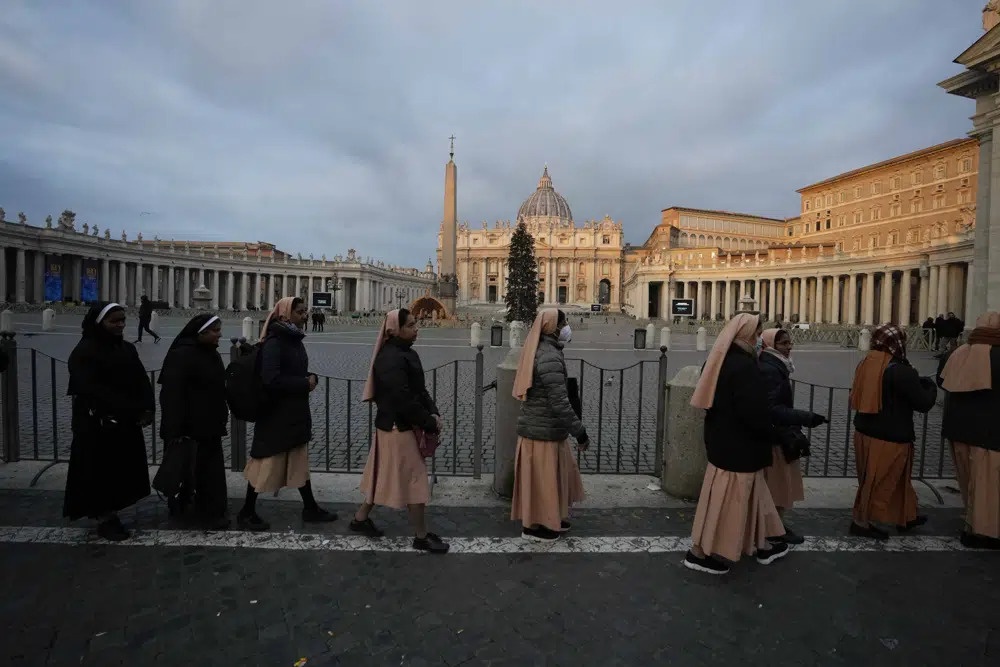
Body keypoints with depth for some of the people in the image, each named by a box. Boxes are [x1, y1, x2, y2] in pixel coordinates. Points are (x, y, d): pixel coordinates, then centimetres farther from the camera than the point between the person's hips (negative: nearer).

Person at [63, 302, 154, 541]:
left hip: (127, 424, 6)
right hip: (97, 427, -6)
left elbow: (142, 381, 5)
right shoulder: (84, 353, -11)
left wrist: (147, 409, -12)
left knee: (123, 472, 10)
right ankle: (105, 518, 16)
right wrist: (134, 411, -26)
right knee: (101, 474, 3)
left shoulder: (127, 349, 9)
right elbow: (94, 390, -21)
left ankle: (108, 512, 23)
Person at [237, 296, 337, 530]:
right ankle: (246, 513, 23)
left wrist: (311, 378, -3)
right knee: (267, 463, 4)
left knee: (300, 461, 16)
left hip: (296, 411, 9)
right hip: (276, 414, -9)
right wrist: (305, 383, -18)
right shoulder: (273, 343, -19)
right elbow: (271, 380, -27)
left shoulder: (295, 340, 8)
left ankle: (310, 508, 26)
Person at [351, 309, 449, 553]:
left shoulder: (407, 353, 9)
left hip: (403, 425, 10)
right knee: (415, 479, 1)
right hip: (398, 427, -10)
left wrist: (433, 413, -3)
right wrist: (429, 424, -17)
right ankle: (421, 536, 15)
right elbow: (404, 399, -26)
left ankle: (361, 518, 37)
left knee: (385, 476, 21)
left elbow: (419, 389, 11)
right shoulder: (390, 359, -23)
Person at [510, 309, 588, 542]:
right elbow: (560, 403, -27)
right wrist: (579, 431, -20)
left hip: (537, 424, 10)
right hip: (544, 429, -10)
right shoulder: (550, 357, -24)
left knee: (554, 475, 22)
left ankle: (552, 518, 37)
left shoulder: (538, 351, 9)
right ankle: (534, 526, 24)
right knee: (541, 478, 7)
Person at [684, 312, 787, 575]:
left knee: (750, 493, 23)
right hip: (739, 444, -9)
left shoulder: (718, 361, 5)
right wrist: (769, 435, -8)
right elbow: (754, 411, -24)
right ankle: (700, 552, 14)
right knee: (726, 498, 3)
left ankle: (761, 545, 39)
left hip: (722, 437, 9)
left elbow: (711, 399, 15)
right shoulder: (744, 366, -24)